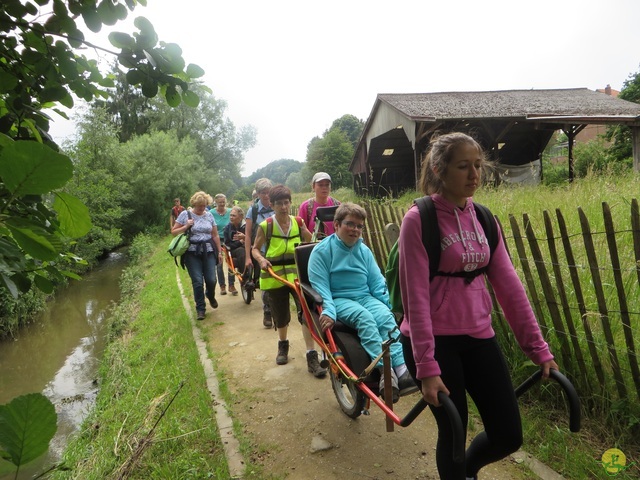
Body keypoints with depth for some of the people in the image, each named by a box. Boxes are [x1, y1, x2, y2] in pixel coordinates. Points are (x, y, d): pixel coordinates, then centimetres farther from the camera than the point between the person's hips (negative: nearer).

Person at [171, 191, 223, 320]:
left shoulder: (209, 215, 8)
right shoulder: (185, 215, 0)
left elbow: (215, 235, 11)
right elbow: (173, 232, 3)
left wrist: (219, 252, 10)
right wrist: (186, 226, -12)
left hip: (208, 251, 2)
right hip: (192, 253, -2)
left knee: (211, 280, -2)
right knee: (197, 282, -5)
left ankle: (210, 296, 33)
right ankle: (200, 308, 11)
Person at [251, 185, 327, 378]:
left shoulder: (298, 222, 1)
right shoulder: (265, 226, -5)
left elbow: (310, 241, 13)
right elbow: (255, 248, 5)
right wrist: (261, 260, -15)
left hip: (297, 274, 1)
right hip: (274, 276, 0)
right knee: (281, 316, 14)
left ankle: (312, 356, -6)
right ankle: (283, 345, 43)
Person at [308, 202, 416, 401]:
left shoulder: (364, 250, 12)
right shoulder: (321, 251, -1)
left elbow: (377, 282, 10)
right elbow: (321, 286, -8)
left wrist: (391, 305, -4)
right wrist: (328, 311, -24)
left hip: (366, 297, 4)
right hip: (339, 299, -4)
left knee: (386, 316, -27)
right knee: (364, 317, -34)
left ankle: (402, 370, -39)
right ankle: (385, 371, -43)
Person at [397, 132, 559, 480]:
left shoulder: (483, 219, 6)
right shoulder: (418, 220, -13)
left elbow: (508, 285, 5)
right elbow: (415, 296, -17)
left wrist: (537, 347, 3)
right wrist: (426, 367, -19)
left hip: (478, 337, 6)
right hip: (434, 340, -6)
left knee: (509, 436, 11)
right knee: (453, 433, 6)